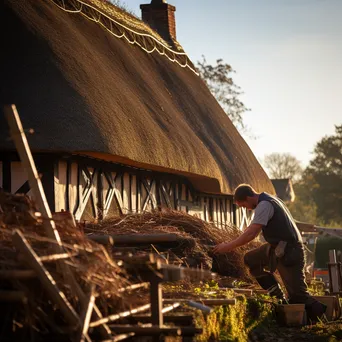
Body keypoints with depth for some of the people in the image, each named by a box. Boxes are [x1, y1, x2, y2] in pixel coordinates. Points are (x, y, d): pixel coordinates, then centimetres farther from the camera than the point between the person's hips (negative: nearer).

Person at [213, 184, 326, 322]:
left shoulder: (264, 205, -18)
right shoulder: (267, 201, 13)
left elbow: (251, 233, -24)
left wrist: (229, 246, -16)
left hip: (289, 252, -10)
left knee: (297, 293, -10)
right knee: (251, 259, 11)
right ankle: (279, 299, 10)